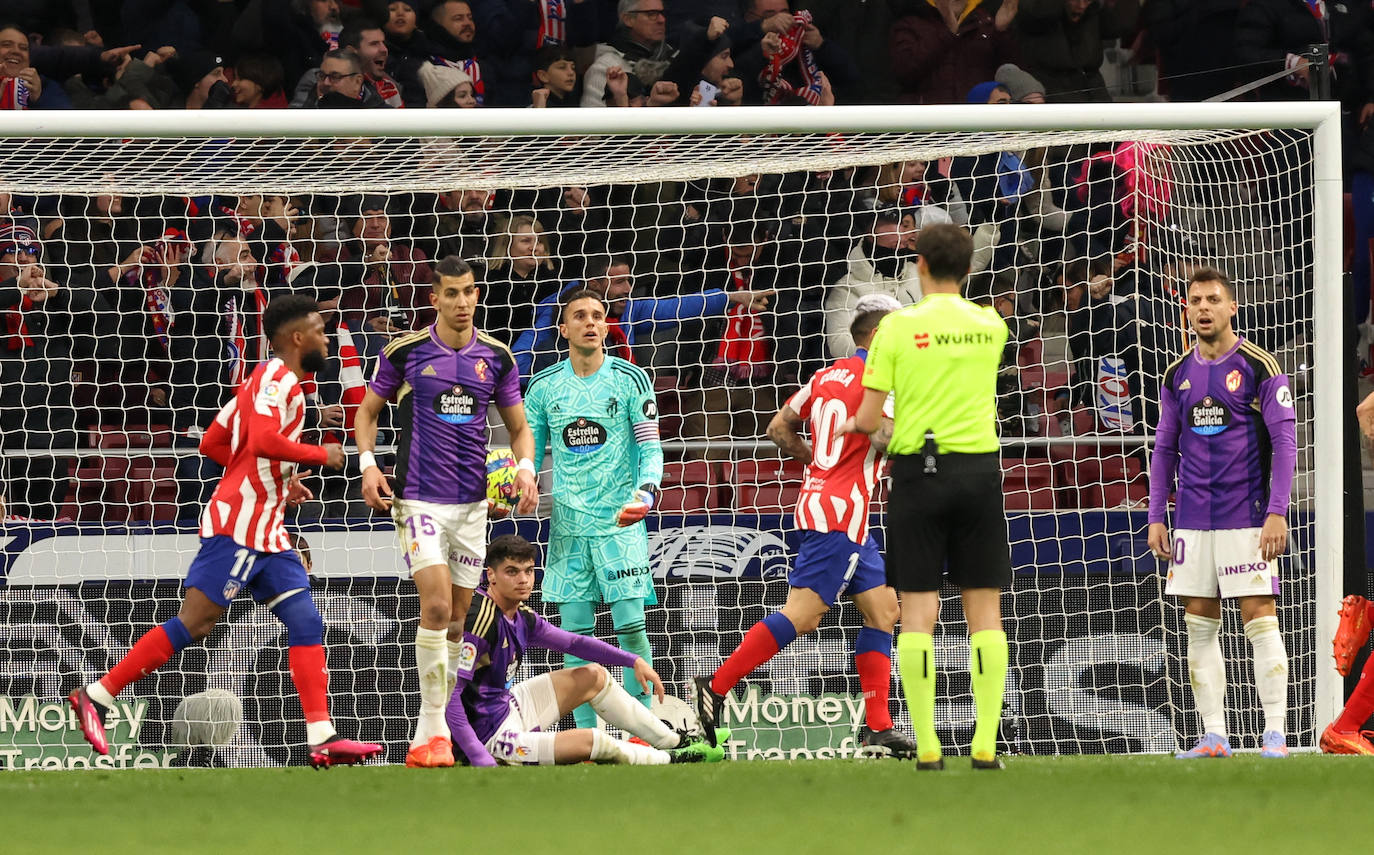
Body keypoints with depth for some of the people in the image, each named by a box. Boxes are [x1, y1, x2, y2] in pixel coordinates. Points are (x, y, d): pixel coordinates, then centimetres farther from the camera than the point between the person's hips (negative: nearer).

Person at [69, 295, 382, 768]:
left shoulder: (272, 380, 18)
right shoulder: (278, 378, -11)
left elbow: (212, 443, 22)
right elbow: (263, 440, -29)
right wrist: (320, 454, -15)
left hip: (266, 533, 10)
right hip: (237, 527, -10)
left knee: (306, 622, 1)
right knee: (193, 623, -9)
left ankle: (322, 738, -5)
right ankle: (97, 696, -1)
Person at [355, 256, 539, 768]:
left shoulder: (496, 357, 5)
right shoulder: (404, 352, -3)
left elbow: (518, 426, 13)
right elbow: (368, 410, 8)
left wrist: (525, 468, -6)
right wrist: (368, 465, -7)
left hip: (473, 500, 4)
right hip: (418, 497, -4)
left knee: (455, 619, 7)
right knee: (436, 605, -18)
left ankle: (430, 733, 16)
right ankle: (434, 728, -12)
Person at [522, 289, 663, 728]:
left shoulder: (630, 379, 1)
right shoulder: (543, 387, 8)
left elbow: (650, 447, 1)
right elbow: (530, 452, 14)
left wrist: (645, 494, -17)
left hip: (620, 521, -3)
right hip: (568, 524, 3)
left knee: (631, 625, -9)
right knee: (575, 632, 1)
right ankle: (585, 735, 6)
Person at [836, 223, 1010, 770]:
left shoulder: (898, 327, -4)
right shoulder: (991, 327, 5)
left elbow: (869, 420, -5)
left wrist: (855, 424, 19)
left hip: (917, 469, -2)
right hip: (979, 468, 2)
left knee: (917, 613, 0)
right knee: (984, 611, 4)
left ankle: (926, 746, -6)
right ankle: (986, 743, -3)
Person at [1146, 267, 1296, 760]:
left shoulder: (1259, 368, -3)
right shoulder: (1177, 376, 12)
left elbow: (1284, 441, -5)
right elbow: (1164, 449, 17)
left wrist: (1277, 512, -13)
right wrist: (1156, 517, 9)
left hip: (1246, 517, -5)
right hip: (1192, 522, 5)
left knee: (1259, 618, -8)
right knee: (1200, 626, 3)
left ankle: (1275, 734, -6)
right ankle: (1213, 737, 6)